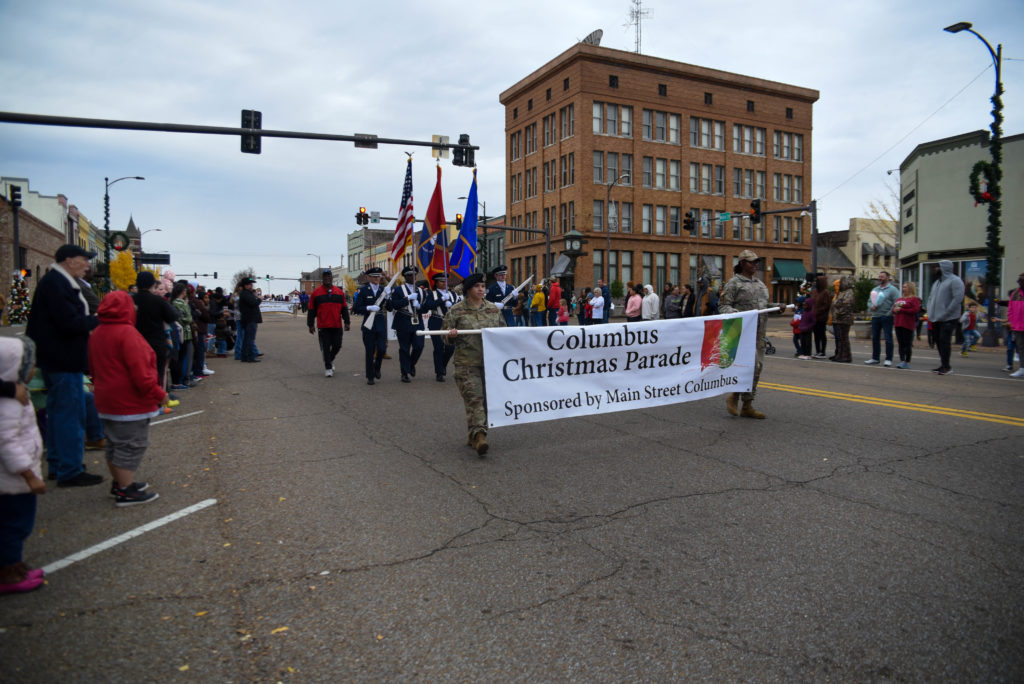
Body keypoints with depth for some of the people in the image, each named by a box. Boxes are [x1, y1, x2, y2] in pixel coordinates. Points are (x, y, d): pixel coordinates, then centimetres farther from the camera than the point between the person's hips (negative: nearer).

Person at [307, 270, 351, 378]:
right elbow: (311, 310, 3)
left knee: (337, 345, 6)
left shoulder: (340, 292, 7)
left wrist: (347, 322, 4)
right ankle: (328, 368, 11)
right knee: (325, 348, 0)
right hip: (323, 327, -2)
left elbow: (344, 308, 10)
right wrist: (311, 325, 1)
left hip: (337, 326, 2)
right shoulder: (316, 293, 1)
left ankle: (330, 360, 34)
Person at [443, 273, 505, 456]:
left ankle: (474, 436, 19)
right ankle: (478, 434, -18)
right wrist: (451, 335, -17)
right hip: (467, 363, -4)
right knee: (474, 398, -12)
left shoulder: (492, 308, 12)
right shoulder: (456, 311, 1)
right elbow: (446, 338, 5)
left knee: (487, 398, 7)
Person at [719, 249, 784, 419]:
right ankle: (733, 396, 1)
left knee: (757, 367, 7)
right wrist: (736, 313, -27)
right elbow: (723, 305, -9)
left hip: (759, 332, 8)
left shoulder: (759, 283, 20)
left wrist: (778, 308, 9)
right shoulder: (734, 283, -4)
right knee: (751, 364, -17)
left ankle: (747, 406, 14)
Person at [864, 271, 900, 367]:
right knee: (875, 338, 10)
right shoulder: (875, 289, 18)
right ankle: (874, 358, 17)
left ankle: (888, 359, -2)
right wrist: (871, 306, 0)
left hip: (886, 317, -7)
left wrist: (889, 313, -16)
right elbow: (870, 301, 21)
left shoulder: (892, 289, -3)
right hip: (875, 317, 7)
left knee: (888, 338, -5)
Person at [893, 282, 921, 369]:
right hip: (898, 324, 7)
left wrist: (901, 310, -15)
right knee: (901, 344, 7)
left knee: (907, 344, -3)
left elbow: (915, 310, -15)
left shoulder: (914, 299, -3)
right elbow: (894, 309, 26)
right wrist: (895, 310, 2)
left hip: (907, 325, -7)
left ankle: (907, 362, 2)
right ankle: (902, 361, 9)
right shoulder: (899, 299, 19)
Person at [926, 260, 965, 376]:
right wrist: (930, 312, 9)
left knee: (944, 341, -11)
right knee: (938, 341, 11)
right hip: (936, 319, 9)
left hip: (948, 319, -9)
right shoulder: (937, 282, 18)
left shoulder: (955, 281, -9)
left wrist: (945, 313, -20)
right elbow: (931, 297, 23)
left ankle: (946, 366, -5)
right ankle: (943, 365, 21)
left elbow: (958, 298, -19)